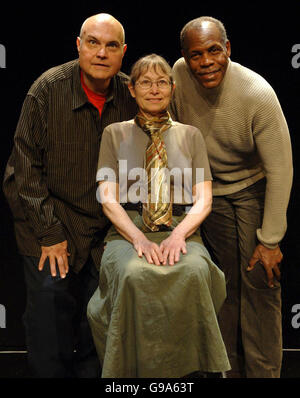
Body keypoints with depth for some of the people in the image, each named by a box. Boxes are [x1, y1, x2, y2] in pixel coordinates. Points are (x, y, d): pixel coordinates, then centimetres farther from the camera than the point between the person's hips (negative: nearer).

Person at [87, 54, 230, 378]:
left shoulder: (190, 135, 15)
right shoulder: (114, 134, 12)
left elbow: (203, 201, 8)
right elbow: (108, 200, 3)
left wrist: (179, 234, -13)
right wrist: (139, 239, -15)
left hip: (180, 232, 1)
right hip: (127, 231, 0)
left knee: (195, 272, -35)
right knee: (134, 274, -36)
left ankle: (194, 370, -18)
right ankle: (136, 372, -17)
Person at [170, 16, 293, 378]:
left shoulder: (257, 94, -26)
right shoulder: (179, 75, -14)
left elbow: (280, 169, -22)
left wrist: (270, 240, -20)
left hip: (254, 188, -3)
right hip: (209, 192, 3)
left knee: (259, 283, -6)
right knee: (225, 283, 8)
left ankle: (263, 372, 9)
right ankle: (230, 368, 22)